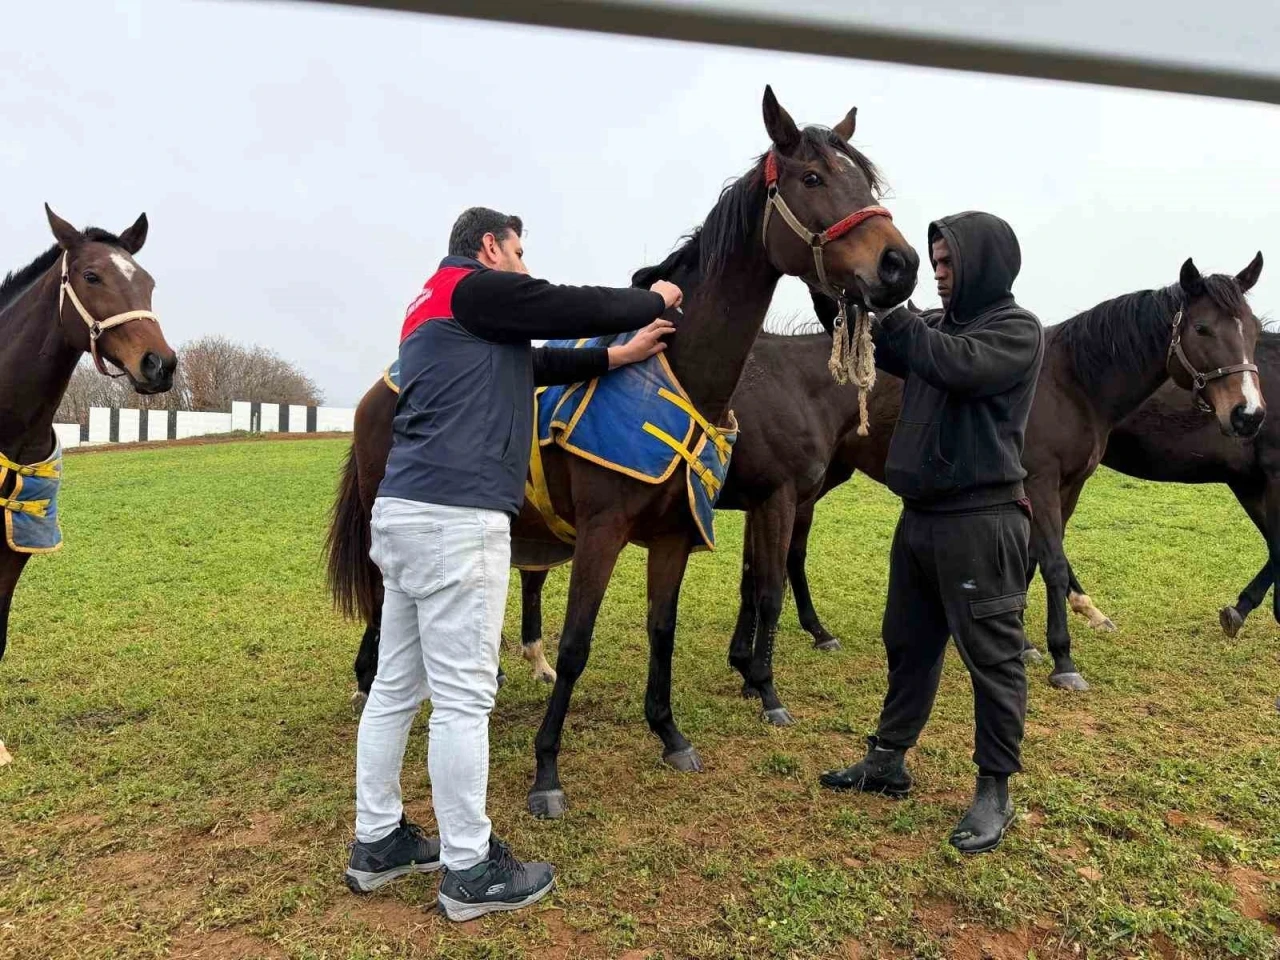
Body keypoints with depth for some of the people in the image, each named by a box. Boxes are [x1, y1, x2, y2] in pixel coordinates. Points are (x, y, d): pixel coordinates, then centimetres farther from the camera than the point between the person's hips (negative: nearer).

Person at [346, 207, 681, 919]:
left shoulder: (438, 308, 26)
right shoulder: (475, 288, -3)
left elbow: (538, 363, 26)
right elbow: (577, 308, -1)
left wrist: (619, 356, 23)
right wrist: (653, 300, 17)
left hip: (407, 512, 11)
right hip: (456, 519, -10)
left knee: (397, 686, 15)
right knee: (462, 698, -2)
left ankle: (377, 842, 27)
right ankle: (470, 873, 10)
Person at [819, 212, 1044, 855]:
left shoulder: (1018, 330, -8)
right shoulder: (939, 323, 13)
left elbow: (956, 366, -25)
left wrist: (887, 309, -20)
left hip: (980, 520, -8)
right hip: (920, 515, 8)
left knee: (991, 658, 3)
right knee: (907, 644, 16)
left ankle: (994, 792, 17)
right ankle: (887, 763, 31)